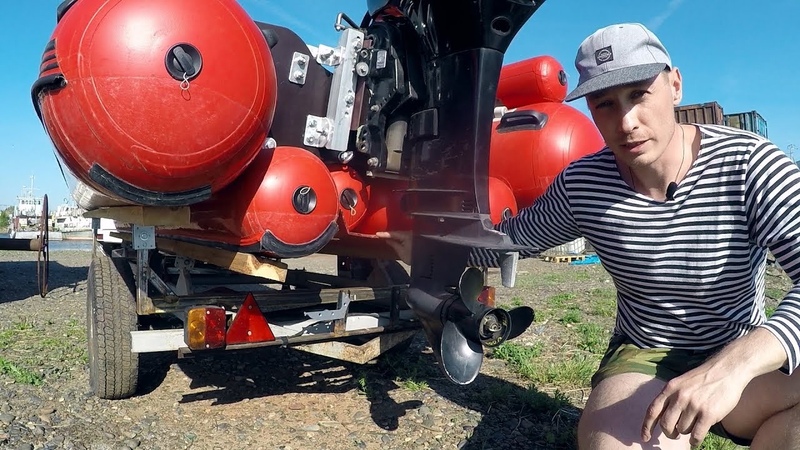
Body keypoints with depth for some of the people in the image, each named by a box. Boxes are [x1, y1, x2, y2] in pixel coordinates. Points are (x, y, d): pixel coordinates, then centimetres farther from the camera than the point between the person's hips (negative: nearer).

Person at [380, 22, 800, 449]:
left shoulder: (749, 164, -16)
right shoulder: (580, 185, -9)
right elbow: (515, 235, 8)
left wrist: (734, 365, -40)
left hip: (746, 360, 1)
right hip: (641, 358, 0)